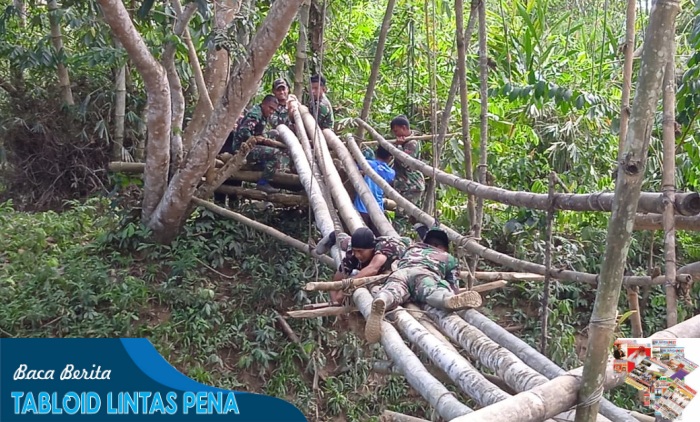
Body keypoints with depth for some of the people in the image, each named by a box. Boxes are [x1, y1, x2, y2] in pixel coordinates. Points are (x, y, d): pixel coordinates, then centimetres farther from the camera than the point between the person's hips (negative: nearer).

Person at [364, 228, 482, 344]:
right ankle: (451, 300, -69)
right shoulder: (449, 258, 36)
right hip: (426, 273, -2)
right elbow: (454, 287, 28)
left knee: (392, 292, -30)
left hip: (400, 272, 2)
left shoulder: (411, 249, 46)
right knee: (433, 292, -33)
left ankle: (380, 302, -66)